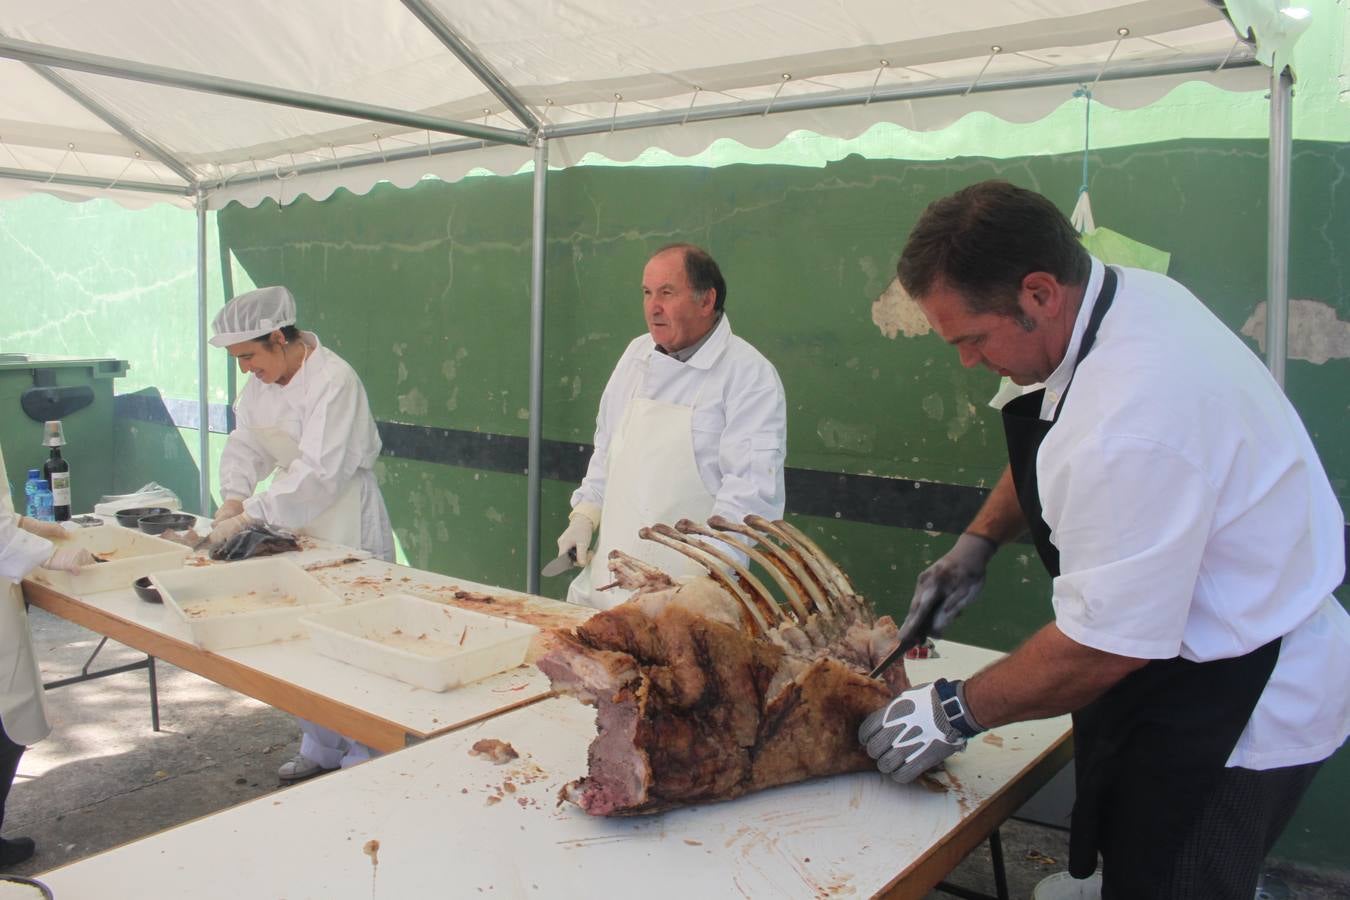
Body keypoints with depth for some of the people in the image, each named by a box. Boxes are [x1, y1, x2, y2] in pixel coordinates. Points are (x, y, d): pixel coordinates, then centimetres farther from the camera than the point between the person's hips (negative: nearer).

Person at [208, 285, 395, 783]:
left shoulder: (334, 381, -21)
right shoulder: (263, 380, 5)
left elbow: (319, 475, -26)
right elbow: (245, 442, 7)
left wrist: (248, 517, -26)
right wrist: (234, 497, -11)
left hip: (347, 531, -8)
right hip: (298, 527, 8)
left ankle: (364, 759, 14)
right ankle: (322, 749, 31)